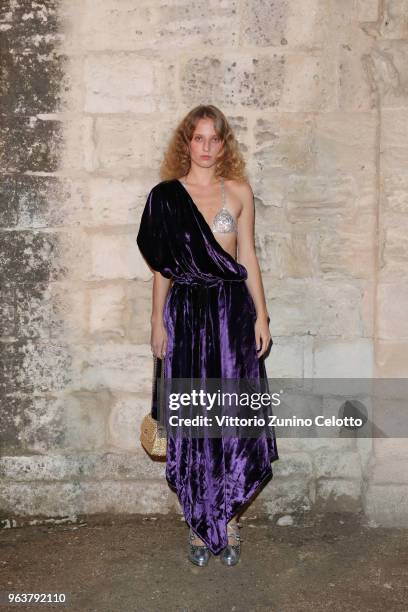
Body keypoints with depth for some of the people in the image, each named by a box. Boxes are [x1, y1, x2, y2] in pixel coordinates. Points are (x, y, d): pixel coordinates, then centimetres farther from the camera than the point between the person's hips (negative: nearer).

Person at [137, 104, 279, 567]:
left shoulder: (239, 191, 7)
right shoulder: (166, 195, 4)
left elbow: (248, 257, 7)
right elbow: (160, 265, 6)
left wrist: (261, 316, 2)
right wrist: (158, 321, 1)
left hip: (233, 310, 1)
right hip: (186, 312, 0)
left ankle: (228, 518, 21)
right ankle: (200, 523, 20)